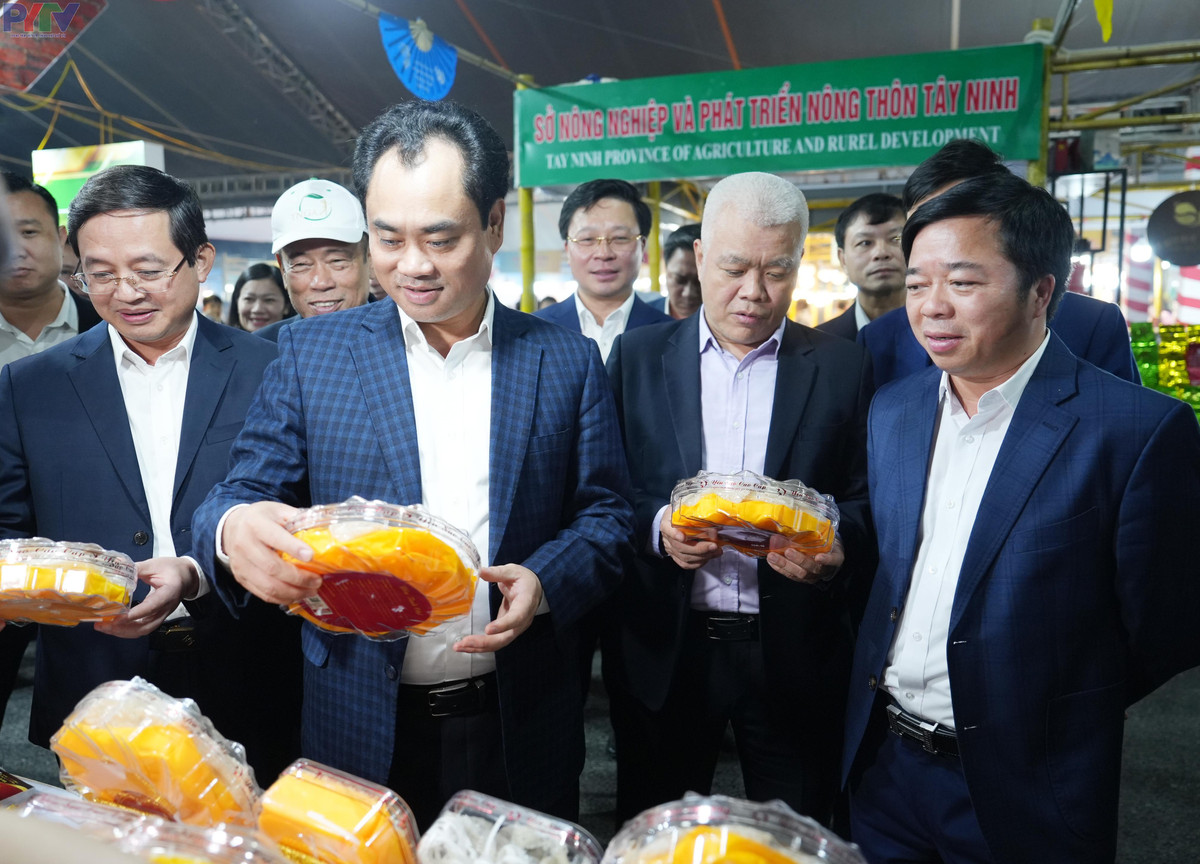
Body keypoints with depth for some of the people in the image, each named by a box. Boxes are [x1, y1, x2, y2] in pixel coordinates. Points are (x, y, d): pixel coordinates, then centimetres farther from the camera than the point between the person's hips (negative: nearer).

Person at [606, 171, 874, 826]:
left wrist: (836, 550, -18)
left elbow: (866, 501, 2)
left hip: (793, 650, 0)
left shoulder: (842, 367, 1)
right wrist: (658, 527, -17)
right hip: (663, 649, 1)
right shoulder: (638, 356, 2)